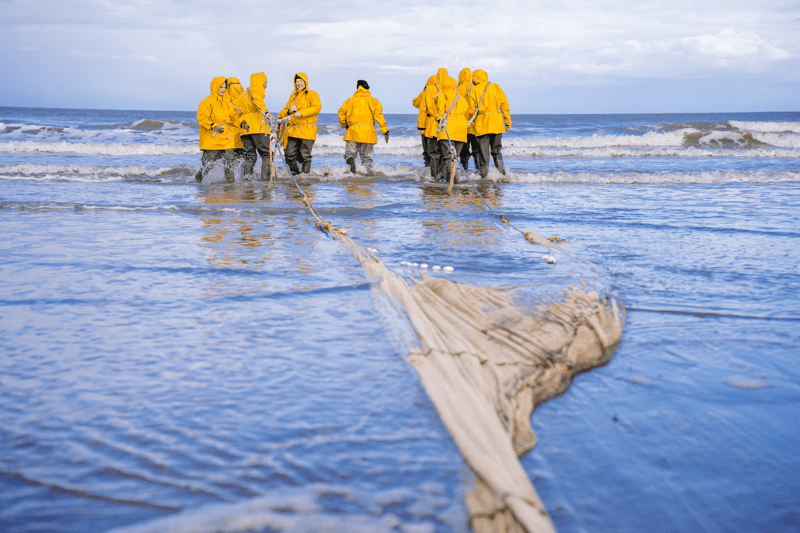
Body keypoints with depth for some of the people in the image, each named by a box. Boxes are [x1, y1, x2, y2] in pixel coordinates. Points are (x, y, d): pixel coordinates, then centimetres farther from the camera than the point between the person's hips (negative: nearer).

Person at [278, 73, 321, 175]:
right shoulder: (293, 95, 22)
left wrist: (302, 113, -21)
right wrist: (289, 111, -5)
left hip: (307, 131, -5)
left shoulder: (312, 94, 5)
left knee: (305, 155, -5)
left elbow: (317, 107, -12)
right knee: (290, 154, 1)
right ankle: (294, 174, 14)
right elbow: (286, 109, 20)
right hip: (293, 130, 5)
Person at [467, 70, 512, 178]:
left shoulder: (474, 90, -1)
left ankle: (484, 169, 0)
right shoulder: (495, 87, 5)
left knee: (483, 148, 4)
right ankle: (500, 167, 2)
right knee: (496, 147, 14)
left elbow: (472, 109, -3)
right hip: (496, 122, 2)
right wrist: (508, 122, 5)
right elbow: (504, 105, 2)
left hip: (481, 123, -2)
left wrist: (472, 121, 13)